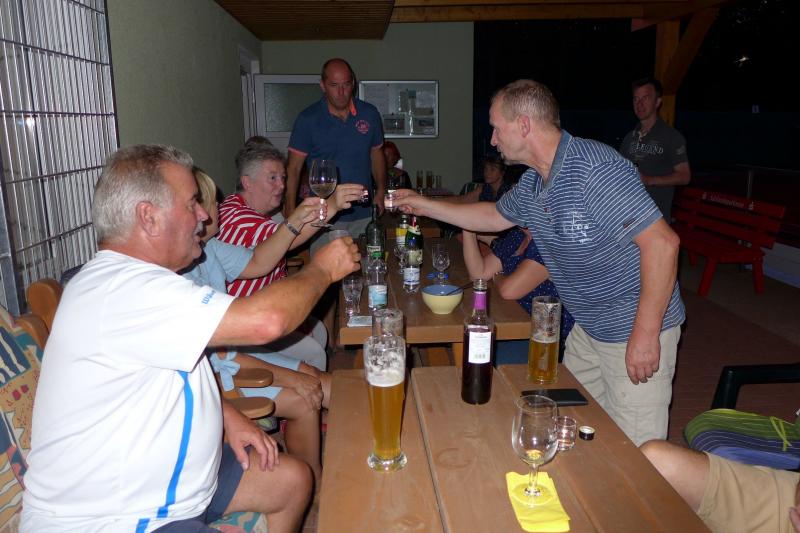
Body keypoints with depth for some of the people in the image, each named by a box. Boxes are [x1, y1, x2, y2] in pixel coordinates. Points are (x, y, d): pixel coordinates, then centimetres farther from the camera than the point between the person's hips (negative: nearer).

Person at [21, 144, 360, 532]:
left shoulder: (130, 279, 8)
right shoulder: (122, 289, -27)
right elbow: (266, 321, -34)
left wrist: (228, 416, 4)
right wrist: (322, 269, -16)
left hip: (169, 481, 10)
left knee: (292, 480, 12)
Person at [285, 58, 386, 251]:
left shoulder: (369, 114, 5)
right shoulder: (308, 119, -3)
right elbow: (294, 168, -3)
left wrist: (380, 191, 2)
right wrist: (290, 212, -10)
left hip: (363, 214, 3)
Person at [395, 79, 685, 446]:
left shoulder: (595, 170, -25)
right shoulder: (532, 184, 4)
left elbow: (662, 243, -27)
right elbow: (495, 216, 23)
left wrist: (646, 333, -25)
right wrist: (425, 206, 22)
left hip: (636, 332, -8)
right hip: (587, 329, 8)